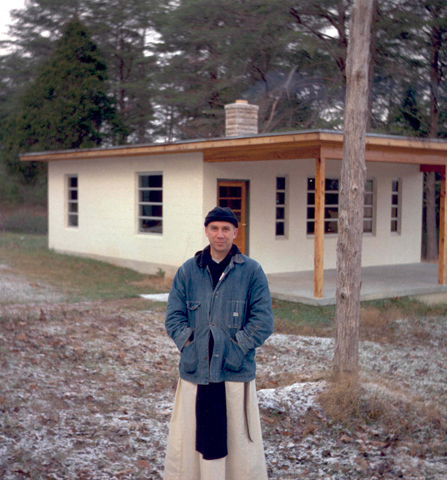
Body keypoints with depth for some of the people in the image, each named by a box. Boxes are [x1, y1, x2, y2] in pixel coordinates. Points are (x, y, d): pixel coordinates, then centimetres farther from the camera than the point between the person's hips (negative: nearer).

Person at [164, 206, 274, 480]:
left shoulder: (251, 271, 0)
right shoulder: (188, 271, 7)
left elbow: (263, 322, -3)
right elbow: (174, 317, 7)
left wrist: (236, 347, -9)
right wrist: (189, 344, -6)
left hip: (236, 373, -2)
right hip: (194, 372, 2)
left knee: (239, 440, 5)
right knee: (187, 440, 7)